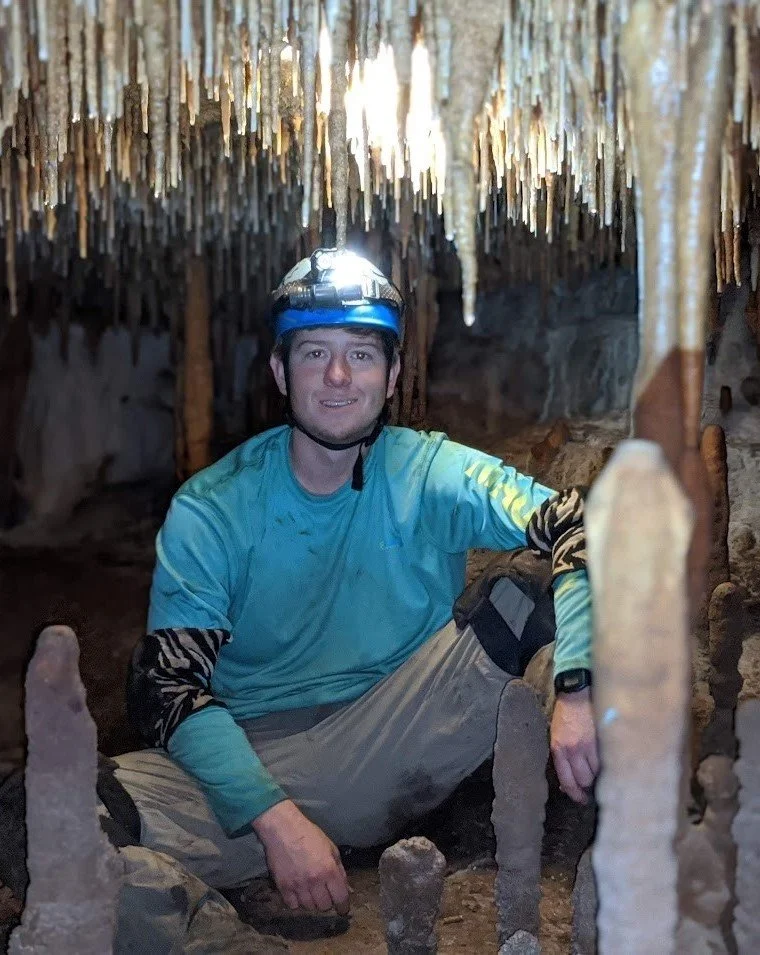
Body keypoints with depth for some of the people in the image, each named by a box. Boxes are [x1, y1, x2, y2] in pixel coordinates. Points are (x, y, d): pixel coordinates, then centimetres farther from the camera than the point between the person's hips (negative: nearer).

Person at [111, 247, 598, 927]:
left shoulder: (434, 476, -2)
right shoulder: (208, 513, -4)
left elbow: (577, 529, -14)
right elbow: (171, 685, -11)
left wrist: (575, 689, -32)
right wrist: (276, 817, -25)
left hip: (397, 754, 1)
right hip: (252, 759, -1)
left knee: (541, 592, -18)